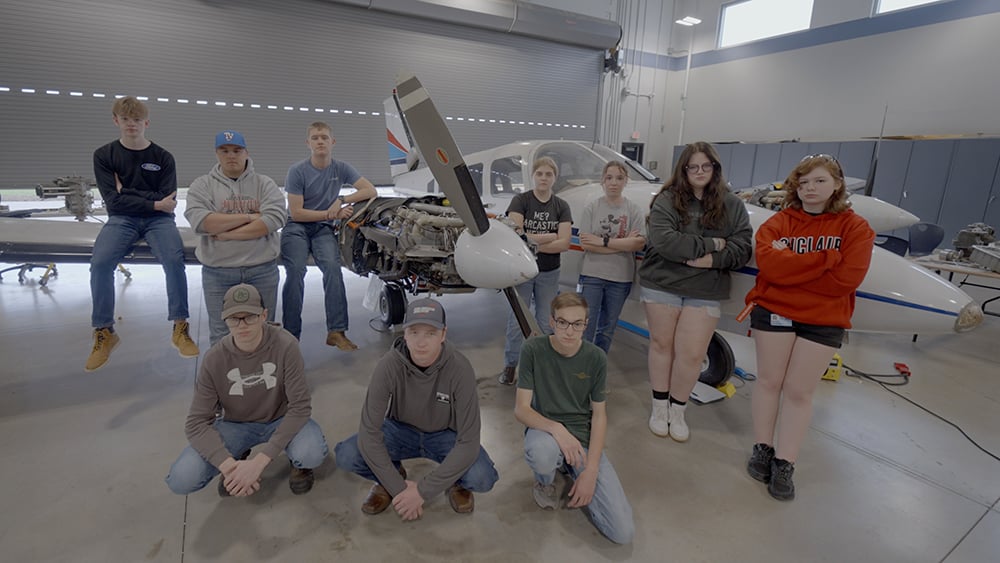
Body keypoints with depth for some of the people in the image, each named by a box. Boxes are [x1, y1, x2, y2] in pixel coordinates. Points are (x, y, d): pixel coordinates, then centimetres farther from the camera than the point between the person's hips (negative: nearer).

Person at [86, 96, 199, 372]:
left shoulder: (163, 157, 4)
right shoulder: (104, 155, 5)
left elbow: (167, 200, -4)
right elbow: (113, 200, -6)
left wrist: (127, 193, -8)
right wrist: (154, 203, -14)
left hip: (158, 219, -1)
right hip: (121, 219, 1)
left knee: (174, 259, -31)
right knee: (100, 263, -27)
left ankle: (180, 328, -20)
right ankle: (104, 332, -10)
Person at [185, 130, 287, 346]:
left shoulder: (264, 183, 5)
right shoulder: (202, 185, 6)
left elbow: (275, 218, -12)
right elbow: (201, 221, -12)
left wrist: (227, 233, -13)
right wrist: (249, 216, -13)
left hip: (262, 271, 0)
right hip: (217, 273, 1)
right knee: (221, 335, 9)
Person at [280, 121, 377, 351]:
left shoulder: (341, 169, 4)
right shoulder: (297, 171, -4)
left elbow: (371, 191, -4)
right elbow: (296, 213, -8)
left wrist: (342, 200, -16)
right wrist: (333, 213, -12)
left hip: (324, 229, 1)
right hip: (297, 227, -1)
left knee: (333, 269, -25)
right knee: (295, 273, -24)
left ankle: (336, 331, -26)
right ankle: (290, 334, -19)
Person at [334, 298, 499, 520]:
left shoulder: (460, 369, -29)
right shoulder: (389, 365, -26)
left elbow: (468, 442, -26)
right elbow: (368, 432, -22)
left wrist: (423, 491, -25)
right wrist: (399, 488, -22)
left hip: (445, 435, -1)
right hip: (400, 429, 2)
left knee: (482, 478, -29)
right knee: (346, 455, -25)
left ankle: (455, 481, 7)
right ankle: (394, 478, 7)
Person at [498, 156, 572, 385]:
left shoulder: (561, 206, 1)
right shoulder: (520, 201, -5)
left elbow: (564, 244, -10)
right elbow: (515, 235, -18)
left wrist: (531, 242, -15)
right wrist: (548, 237, -13)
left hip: (549, 272, 2)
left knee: (546, 322, 11)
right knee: (517, 321, 3)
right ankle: (510, 365, 20)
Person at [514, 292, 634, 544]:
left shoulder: (596, 359, -6)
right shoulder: (534, 350, -12)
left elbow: (599, 415, -1)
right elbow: (521, 409, -13)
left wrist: (591, 470, -11)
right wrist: (556, 428, -32)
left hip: (583, 437, 2)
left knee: (623, 532, -10)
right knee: (542, 453, -42)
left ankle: (571, 471, 16)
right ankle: (545, 480, -1)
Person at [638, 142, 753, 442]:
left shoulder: (733, 205, 6)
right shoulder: (667, 200, -4)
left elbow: (742, 249, -1)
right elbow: (662, 239, -19)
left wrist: (713, 260, -18)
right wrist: (709, 244, -16)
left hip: (706, 292, 2)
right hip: (662, 285, -1)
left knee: (692, 354, 2)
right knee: (661, 344, 10)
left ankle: (677, 411, 24)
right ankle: (659, 407, 28)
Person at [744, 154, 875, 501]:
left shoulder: (855, 227, -2)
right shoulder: (779, 221, 0)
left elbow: (846, 278, -16)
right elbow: (768, 262, -19)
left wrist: (790, 266, -15)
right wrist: (825, 258, -18)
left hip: (823, 322, 0)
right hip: (773, 312, 1)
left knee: (799, 392, 4)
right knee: (768, 381, 8)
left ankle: (784, 465, 14)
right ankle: (762, 449, 24)